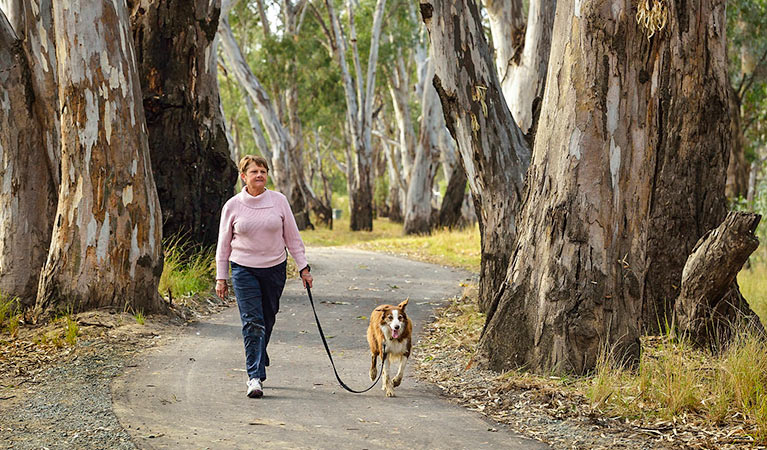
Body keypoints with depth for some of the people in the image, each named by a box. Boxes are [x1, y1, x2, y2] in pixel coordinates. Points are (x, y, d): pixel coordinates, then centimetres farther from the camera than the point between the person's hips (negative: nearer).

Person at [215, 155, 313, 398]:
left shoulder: (279, 201, 0)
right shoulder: (233, 206, -2)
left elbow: (292, 236, 6)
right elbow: (224, 244, 5)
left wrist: (303, 267, 2)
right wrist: (221, 277, 4)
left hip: (275, 268, 2)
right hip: (244, 269, -2)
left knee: (267, 321, 10)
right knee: (252, 322, -11)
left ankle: (256, 366, 31)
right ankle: (255, 377, -12)